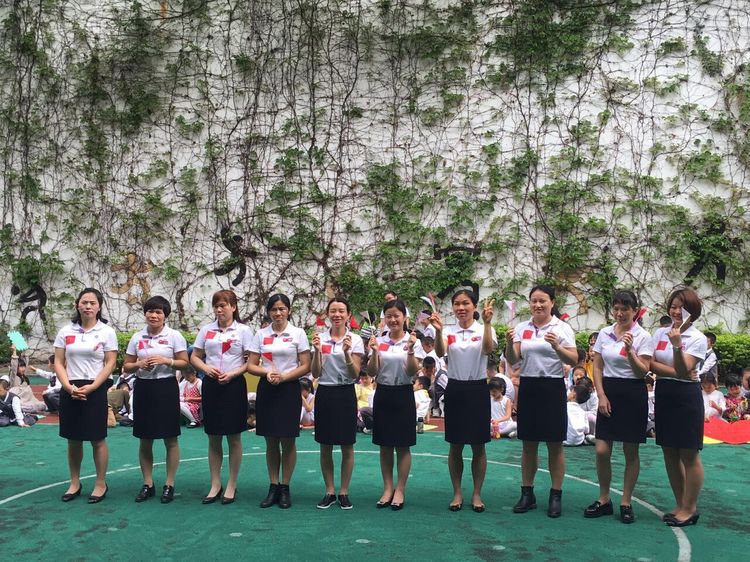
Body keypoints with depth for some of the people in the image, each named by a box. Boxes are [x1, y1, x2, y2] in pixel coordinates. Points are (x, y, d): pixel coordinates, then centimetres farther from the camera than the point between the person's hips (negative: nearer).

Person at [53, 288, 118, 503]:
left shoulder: (107, 332, -1)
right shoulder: (66, 331, 6)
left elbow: (110, 364, -4)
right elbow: (58, 363, 4)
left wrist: (90, 388, -14)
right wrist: (69, 387, -10)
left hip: (95, 390, -3)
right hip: (70, 390, 3)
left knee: (97, 439, 2)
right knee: (73, 439, 10)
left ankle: (101, 484, 13)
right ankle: (74, 483, 23)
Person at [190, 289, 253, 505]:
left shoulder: (243, 330, -1)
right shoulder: (206, 330, 8)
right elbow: (195, 357, 11)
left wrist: (233, 374, -16)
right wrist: (207, 369, -8)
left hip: (234, 385, -3)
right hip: (211, 385, 3)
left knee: (234, 437, 4)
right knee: (213, 438, 9)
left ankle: (231, 485, 16)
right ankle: (215, 484, 20)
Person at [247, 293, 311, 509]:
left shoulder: (298, 333, -1)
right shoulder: (261, 335, 6)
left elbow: (305, 366, -3)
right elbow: (251, 365, 5)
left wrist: (283, 376, -16)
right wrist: (267, 372, -14)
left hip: (289, 389, -2)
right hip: (266, 389, 2)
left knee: (287, 441, 1)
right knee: (271, 442, 8)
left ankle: (285, 488, 14)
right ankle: (273, 487, 18)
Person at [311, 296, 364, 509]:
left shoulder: (355, 340, -3)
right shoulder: (320, 338, 3)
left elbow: (355, 374, -7)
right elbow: (316, 374, 0)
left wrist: (347, 353, -23)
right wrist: (317, 351, -16)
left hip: (345, 394, -2)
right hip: (324, 393, 2)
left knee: (347, 447, 4)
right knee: (325, 447, 8)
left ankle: (344, 492, 17)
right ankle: (329, 492, 20)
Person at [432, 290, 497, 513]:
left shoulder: (483, 330, -3)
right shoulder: (448, 331, 0)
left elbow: (488, 349, -24)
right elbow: (440, 353, -19)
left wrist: (487, 324, -36)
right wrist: (438, 331, -36)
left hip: (477, 389, -1)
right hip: (455, 389, 1)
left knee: (478, 446, 6)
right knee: (455, 446, 8)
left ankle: (477, 494, 19)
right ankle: (457, 493, 21)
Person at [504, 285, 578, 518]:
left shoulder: (563, 328, -2)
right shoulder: (522, 328, 5)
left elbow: (573, 361, -9)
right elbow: (512, 360, -2)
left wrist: (556, 347, -26)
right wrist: (509, 343, -21)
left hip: (553, 387, -3)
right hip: (528, 387, 3)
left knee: (555, 445, 4)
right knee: (528, 444, 10)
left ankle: (556, 495, 15)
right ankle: (527, 493, 20)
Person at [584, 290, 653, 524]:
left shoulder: (643, 337, -5)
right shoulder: (604, 334, 5)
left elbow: (643, 372, -10)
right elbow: (597, 367, 7)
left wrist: (630, 351, -25)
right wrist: (601, 396, -3)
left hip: (633, 394, -3)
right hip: (609, 392, 3)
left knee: (630, 452, 4)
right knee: (601, 451, -1)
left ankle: (626, 502, 18)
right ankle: (604, 500, 17)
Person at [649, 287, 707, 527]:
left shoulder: (697, 338, -8)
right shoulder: (660, 333, 6)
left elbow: (684, 371, -18)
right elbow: (651, 364, -1)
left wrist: (677, 345, -32)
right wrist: (675, 372, -13)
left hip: (687, 397, -5)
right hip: (663, 394, 5)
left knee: (689, 455, 1)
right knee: (669, 453, 11)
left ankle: (690, 509, 12)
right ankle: (679, 504, 23)